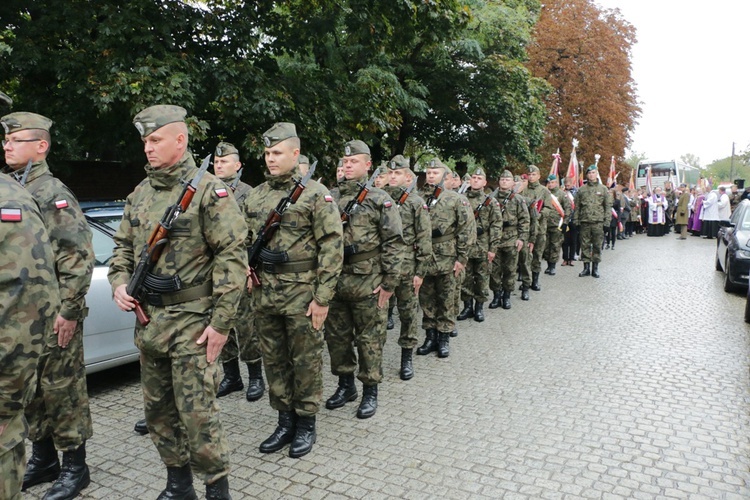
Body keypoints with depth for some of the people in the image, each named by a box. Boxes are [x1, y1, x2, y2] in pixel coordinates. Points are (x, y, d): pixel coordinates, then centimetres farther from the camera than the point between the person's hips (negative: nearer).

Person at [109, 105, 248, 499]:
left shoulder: (208, 191, -10)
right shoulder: (139, 194, 11)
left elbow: (232, 257, -15)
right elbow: (123, 246, 20)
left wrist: (221, 321, -17)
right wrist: (119, 282, 0)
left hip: (191, 320, -7)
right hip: (147, 318, 7)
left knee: (197, 411, -3)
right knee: (158, 409, 16)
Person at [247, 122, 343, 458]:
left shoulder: (315, 194, -8)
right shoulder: (256, 196, 10)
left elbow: (332, 246, -12)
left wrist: (323, 297, -16)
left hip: (301, 292, -6)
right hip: (263, 293, 6)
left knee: (305, 361, 6)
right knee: (274, 360, 14)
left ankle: (306, 424, 22)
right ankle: (285, 421, 29)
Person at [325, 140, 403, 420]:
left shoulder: (380, 200, -4)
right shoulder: (331, 198, 9)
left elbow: (393, 243, -7)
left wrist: (389, 282, -11)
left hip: (368, 284, -5)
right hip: (334, 281, 5)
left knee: (369, 339, 5)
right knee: (337, 336, 13)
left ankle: (370, 391, 20)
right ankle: (345, 385, 31)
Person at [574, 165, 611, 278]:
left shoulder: (603, 189, 5)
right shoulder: (581, 189, 7)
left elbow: (608, 206, 4)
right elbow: (577, 206, 8)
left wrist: (607, 221, -3)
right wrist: (576, 220, 2)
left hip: (598, 222, -1)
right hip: (584, 222, 1)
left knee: (597, 246, 4)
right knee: (585, 245, 4)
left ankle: (595, 268, 13)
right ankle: (586, 267, 13)